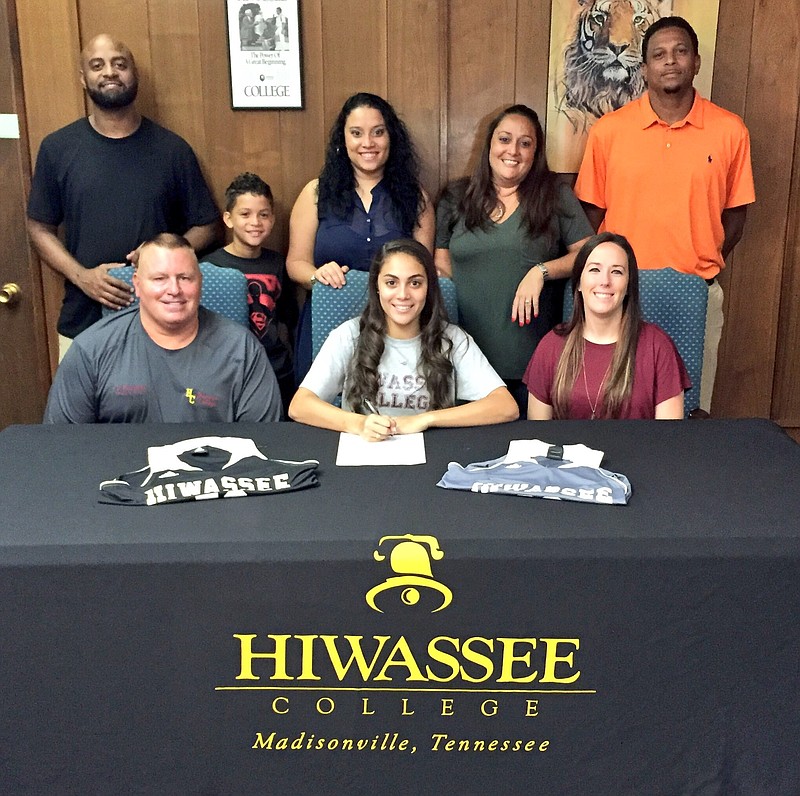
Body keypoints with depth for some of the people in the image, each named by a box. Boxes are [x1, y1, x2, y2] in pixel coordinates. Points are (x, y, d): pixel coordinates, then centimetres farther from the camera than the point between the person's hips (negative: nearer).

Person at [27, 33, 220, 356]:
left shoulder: (172, 149, 0)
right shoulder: (57, 148, 1)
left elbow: (206, 225, 5)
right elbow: (40, 229, 5)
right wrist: (81, 275, -12)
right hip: (82, 323, 1)